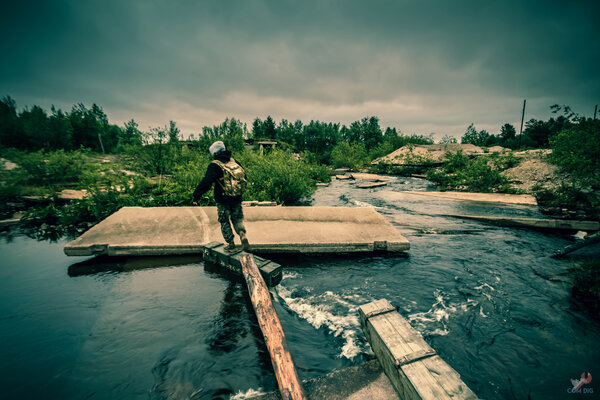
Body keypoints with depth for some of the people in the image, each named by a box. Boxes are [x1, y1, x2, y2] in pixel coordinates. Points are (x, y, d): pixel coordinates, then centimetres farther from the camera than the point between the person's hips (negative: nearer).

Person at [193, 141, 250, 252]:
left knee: (224, 222, 11)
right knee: (237, 218, 20)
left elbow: (206, 182, -21)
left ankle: (231, 244, 16)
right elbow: (244, 176, 15)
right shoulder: (234, 162, 6)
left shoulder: (214, 165, -13)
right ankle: (242, 234, -2)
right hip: (237, 199, 5)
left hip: (223, 200, -5)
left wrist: (196, 195, -15)